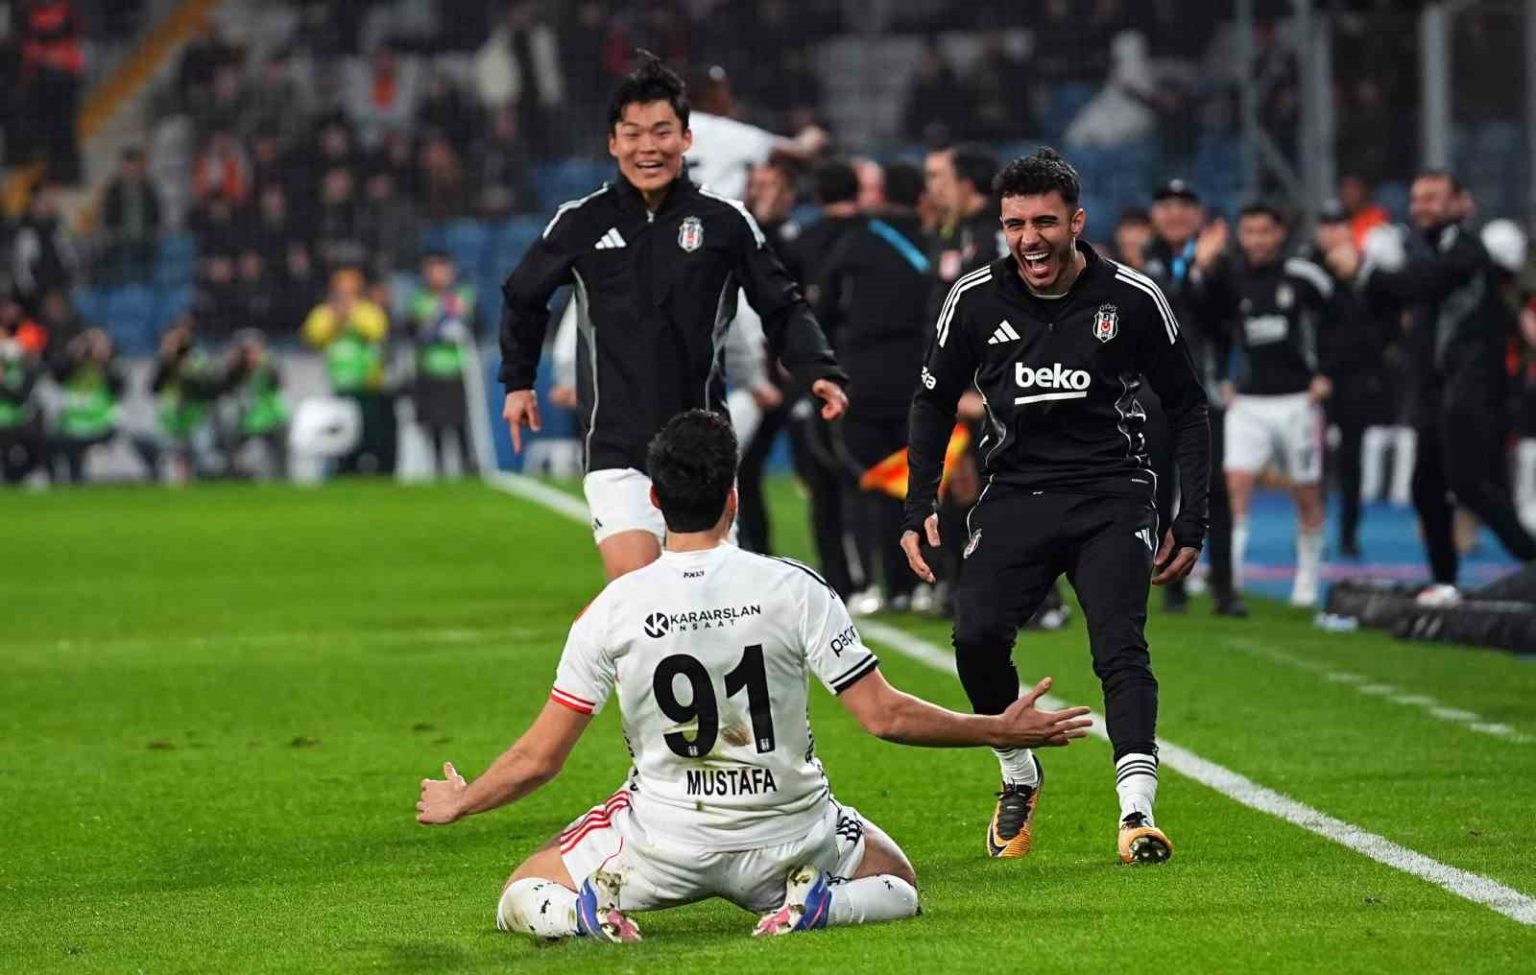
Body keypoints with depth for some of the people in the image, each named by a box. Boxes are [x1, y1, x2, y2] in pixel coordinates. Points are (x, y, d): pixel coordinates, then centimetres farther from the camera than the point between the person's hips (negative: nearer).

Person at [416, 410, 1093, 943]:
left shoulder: (612, 610, -9)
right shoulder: (793, 589, -11)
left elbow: (539, 758, -3)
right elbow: (884, 716, -10)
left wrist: (459, 805, 16)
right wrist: (1000, 731, 3)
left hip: (664, 837, 0)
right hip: (786, 828, 0)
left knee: (522, 904, 19)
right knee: (898, 885, 27)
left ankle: (583, 910, -16)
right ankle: (813, 902, -7)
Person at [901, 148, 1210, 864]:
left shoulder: (1131, 300, -4)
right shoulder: (976, 300, -1)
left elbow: (1187, 409, 7)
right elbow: (934, 401, 14)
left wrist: (1191, 523, 2)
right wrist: (919, 508, 5)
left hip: (1111, 495, -2)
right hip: (1016, 492, 2)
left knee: (1120, 649, -18)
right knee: (977, 638, -16)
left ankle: (1137, 812, -25)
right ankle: (1019, 777, 8)